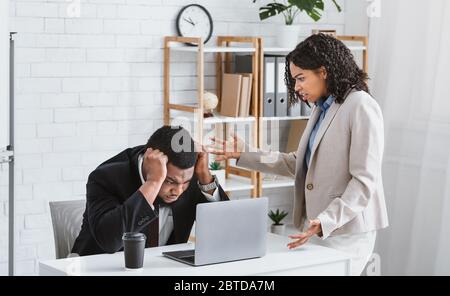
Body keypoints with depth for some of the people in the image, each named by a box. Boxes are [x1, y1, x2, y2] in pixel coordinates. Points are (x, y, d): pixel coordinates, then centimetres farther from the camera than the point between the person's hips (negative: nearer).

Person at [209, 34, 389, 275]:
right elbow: (298, 164, 19)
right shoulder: (321, 109, 17)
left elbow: (365, 181, -15)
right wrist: (243, 156, 14)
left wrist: (326, 222, -24)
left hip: (346, 233, -8)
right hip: (318, 229, 8)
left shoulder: (360, 107, -10)